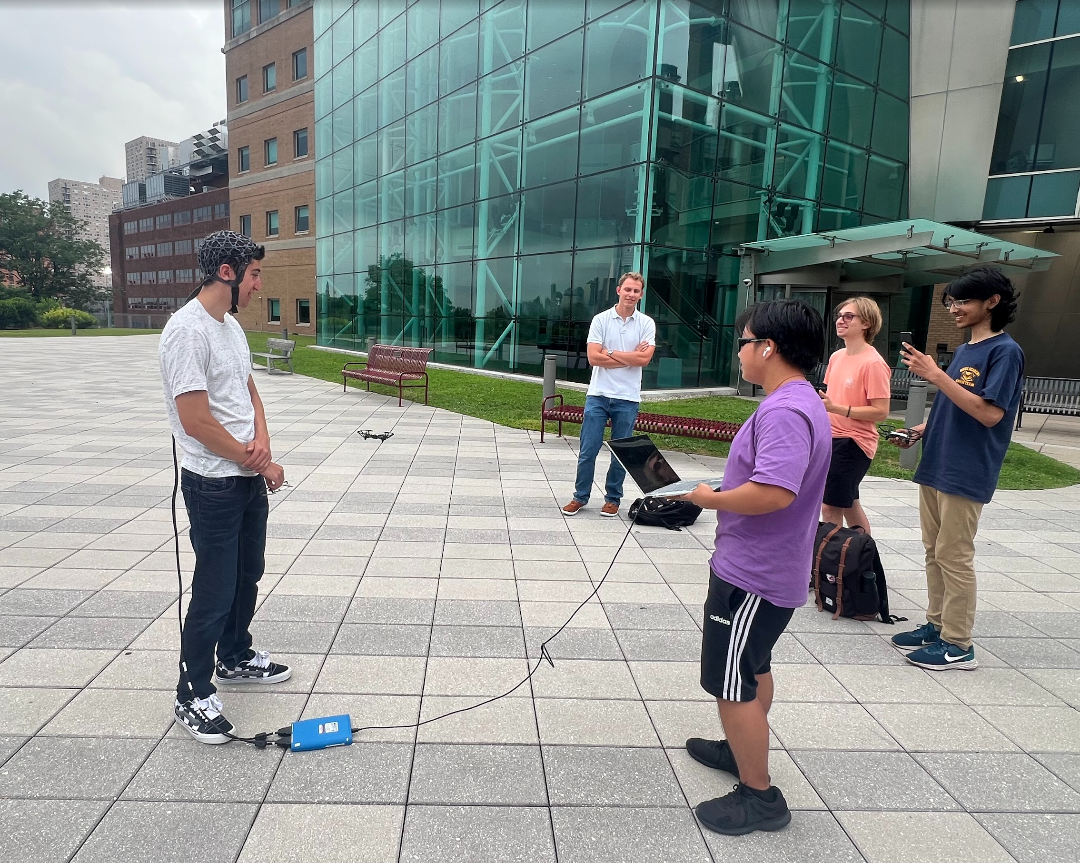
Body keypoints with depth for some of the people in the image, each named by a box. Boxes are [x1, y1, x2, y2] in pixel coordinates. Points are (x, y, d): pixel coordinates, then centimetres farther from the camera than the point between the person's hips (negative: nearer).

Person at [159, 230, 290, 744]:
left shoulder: (230, 325, 9)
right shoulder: (188, 330, -20)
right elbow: (195, 421, -23)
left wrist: (262, 443, -5)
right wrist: (255, 461, -12)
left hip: (250, 477, 9)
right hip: (214, 485, -9)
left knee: (247, 576, 21)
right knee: (214, 593, 1)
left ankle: (235, 658, 40)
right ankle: (192, 697, 18)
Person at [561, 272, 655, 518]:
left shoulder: (646, 323, 3)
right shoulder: (601, 319, 2)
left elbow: (644, 359, -10)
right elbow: (593, 358, -8)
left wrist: (610, 352, -8)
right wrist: (631, 357, -8)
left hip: (627, 398, 0)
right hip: (598, 395, 0)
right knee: (587, 450, 3)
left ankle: (613, 499, 23)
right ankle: (580, 497, 17)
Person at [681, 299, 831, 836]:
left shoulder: (784, 412, -25)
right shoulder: (798, 403, 9)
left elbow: (774, 492, -36)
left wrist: (711, 499, -21)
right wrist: (723, 496, 10)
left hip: (752, 575, -11)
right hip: (766, 567, 11)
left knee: (730, 681, 3)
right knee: (753, 667, 25)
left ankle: (759, 796, 18)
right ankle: (744, 749, 44)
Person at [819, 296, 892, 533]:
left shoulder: (873, 363, -16)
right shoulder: (836, 357, 8)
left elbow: (881, 411, -20)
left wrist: (835, 408, -26)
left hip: (853, 443, -8)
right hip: (832, 438, 8)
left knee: (830, 506, -7)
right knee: (849, 504, 18)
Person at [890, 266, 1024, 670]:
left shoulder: (1005, 351, -11)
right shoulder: (964, 350, 15)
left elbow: (989, 413, -21)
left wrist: (936, 375, -24)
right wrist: (923, 429, 7)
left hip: (966, 473, -9)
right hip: (936, 465, 9)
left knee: (954, 555, -2)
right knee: (934, 551, 14)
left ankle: (958, 645, 9)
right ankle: (936, 625, 26)